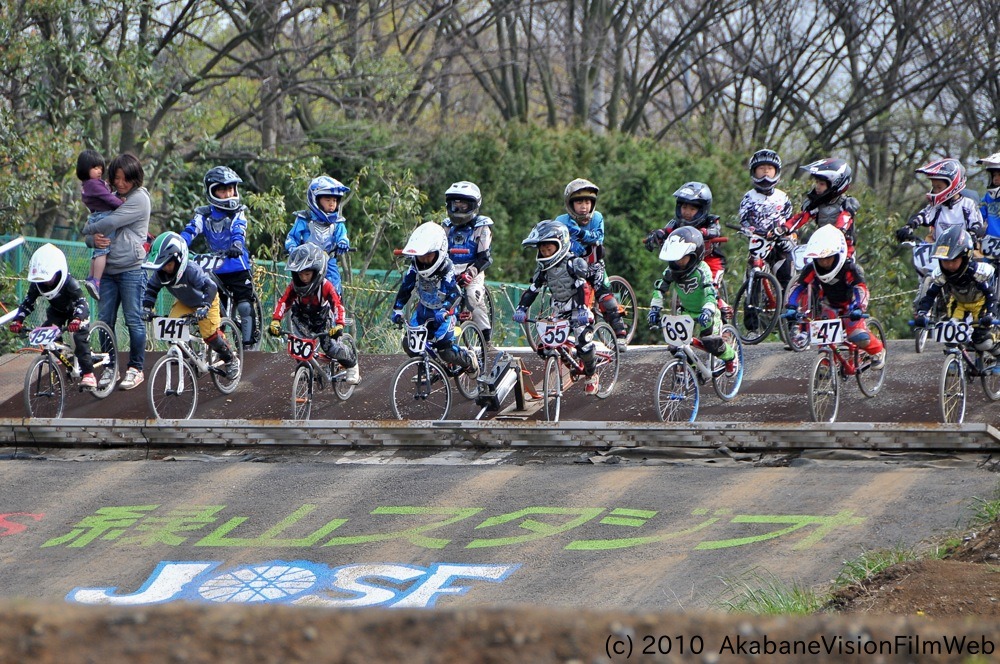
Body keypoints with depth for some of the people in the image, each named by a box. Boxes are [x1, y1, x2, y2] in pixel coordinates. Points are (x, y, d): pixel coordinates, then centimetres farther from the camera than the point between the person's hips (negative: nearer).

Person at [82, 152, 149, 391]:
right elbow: (91, 230, 14)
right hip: (109, 268, 7)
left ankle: (136, 368, 8)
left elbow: (111, 223, -16)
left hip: (132, 269, -7)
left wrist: (89, 230, 1)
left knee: (133, 319, -1)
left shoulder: (139, 199, -6)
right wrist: (93, 239, -10)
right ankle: (110, 367, 14)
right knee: (105, 319, 5)